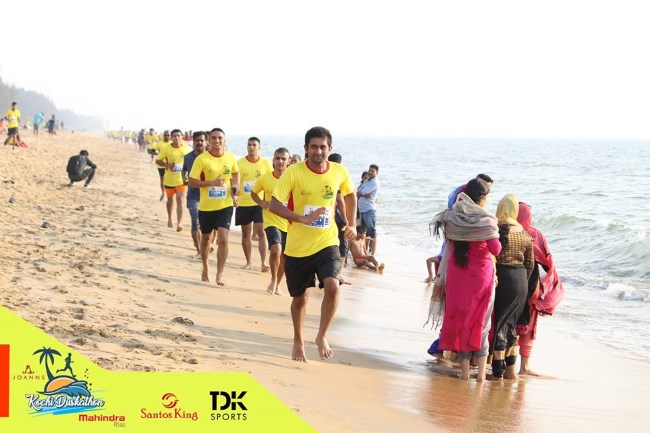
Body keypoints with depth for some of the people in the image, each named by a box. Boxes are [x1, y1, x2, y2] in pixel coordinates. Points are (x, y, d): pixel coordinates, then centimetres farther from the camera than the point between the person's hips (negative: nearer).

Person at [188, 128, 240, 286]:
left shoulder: (231, 158, -2)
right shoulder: (201, 159, -12)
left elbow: (235, 173, 20)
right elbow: (191, 182, -13)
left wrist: (235, 186, 1)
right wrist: (211, 182, -23)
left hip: (225, 206, 1)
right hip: (206, 206, -1)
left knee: (223, 239, -12)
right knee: (206, 238, 17)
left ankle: (220, 275, -4)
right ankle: (205, 268, 40)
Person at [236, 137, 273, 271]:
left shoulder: (266, 163, 1)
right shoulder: (240, 163, -1)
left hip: (260, 203, -1)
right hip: (243, 204, 1)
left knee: (261, 232, -9)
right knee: (246, 234, 9)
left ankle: (264, 262, -9)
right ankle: (248, 262, 21)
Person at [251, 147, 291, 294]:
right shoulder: (265, 179, -6)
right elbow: (253, 193, 11)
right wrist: (261, 203, -7)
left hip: (289, 223, 2)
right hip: (271, 221, -2)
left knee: (284, 257, 13)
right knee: (276, 250, -25)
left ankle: (277, 284, 37)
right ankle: (273, 279, 0)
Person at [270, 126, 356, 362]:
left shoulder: (340, 172, -2)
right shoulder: (294, 172, -12)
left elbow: (350, 195, 19)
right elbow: (274, 204, -16)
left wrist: (351, 224, 12)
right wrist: (303, 219, -27)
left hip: (327, 243, 1)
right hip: (297, 247, -1)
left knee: (332, 286, -22)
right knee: (300, 297, 12)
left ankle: (322, 336, -1)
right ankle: (298, 341, 37)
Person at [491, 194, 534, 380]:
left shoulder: (497, 229, -11)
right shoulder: (525, 234, 7)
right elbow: (530, 263, 13)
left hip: (502, 277, -6)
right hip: (520, 281, 6)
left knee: (498, 324, 2)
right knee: (510, 324, 17)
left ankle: (498, 371, 4)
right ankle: (510, 369, 18)